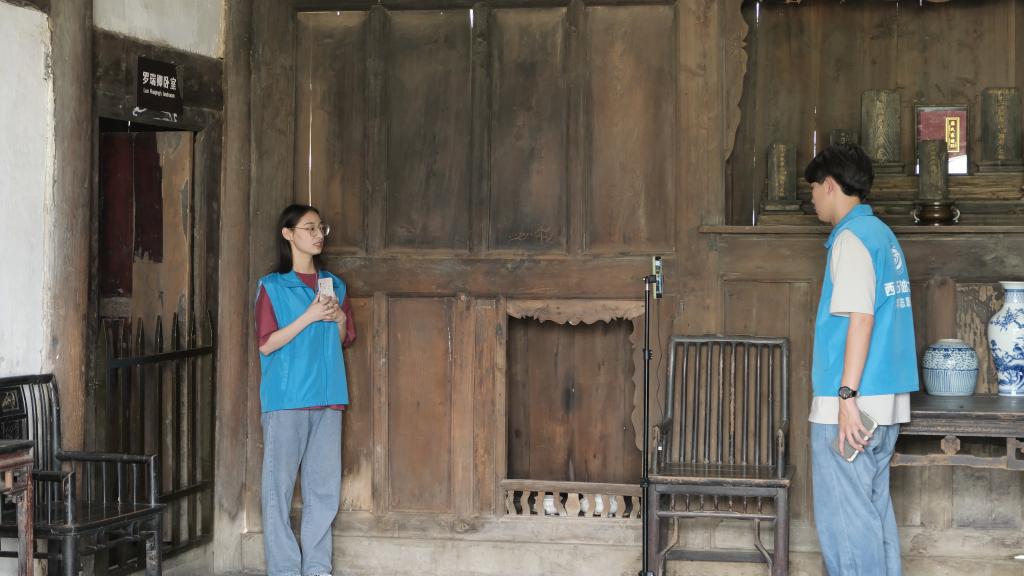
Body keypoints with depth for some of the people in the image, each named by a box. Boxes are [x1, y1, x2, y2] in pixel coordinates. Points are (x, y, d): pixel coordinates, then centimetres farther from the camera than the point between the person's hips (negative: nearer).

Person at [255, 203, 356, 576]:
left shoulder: (334, 285, 14)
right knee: (280, 485, -3)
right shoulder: (272, 286, -1)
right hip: (286, 398, -5)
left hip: (327, 397, 5)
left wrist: (340, 318, -1)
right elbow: (267, 344, -7)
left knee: (325, 486, 5)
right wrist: (309, 316, -14)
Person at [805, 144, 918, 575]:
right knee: (873, 510, 14)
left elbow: (861, 318, -19)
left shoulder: (851, 238, -11)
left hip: (853, 403, -9)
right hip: (887, 402, 9)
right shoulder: (882, 234, 17)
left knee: (845, 516, -5)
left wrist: (847, 395, -22)